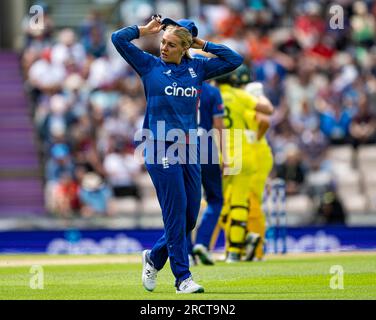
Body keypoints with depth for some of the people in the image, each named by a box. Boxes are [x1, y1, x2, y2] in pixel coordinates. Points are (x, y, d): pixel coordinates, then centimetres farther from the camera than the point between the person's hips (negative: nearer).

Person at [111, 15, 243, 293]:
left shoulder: (197, 68, 11)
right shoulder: (150, 65, 3)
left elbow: (235, 60, 8)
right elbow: (119, 38, -2)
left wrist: (201, 44, 7)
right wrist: (147, 29, 7)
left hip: (190, 149, 4)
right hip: (161, 149, -4)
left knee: (190, 216, 6)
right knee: (176, 214, -8)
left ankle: (155, 257, 28)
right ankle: (183, 277, -4)